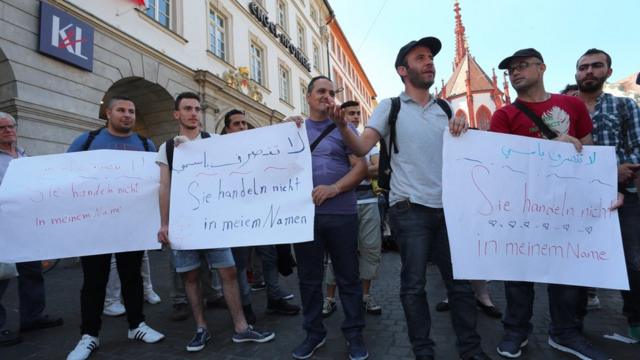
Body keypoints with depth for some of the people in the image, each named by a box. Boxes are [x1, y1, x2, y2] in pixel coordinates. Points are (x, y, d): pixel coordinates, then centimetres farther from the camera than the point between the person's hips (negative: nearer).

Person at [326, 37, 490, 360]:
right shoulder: (390, 107, 3)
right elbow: (361, 148, -7)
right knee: (413, 284, 4)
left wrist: (463, 127, -6)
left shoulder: (446, 109, 14)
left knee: (460, 280, 11)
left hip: (448, 207, 4)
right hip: (410, 209, -4)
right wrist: (342, 126, -28)